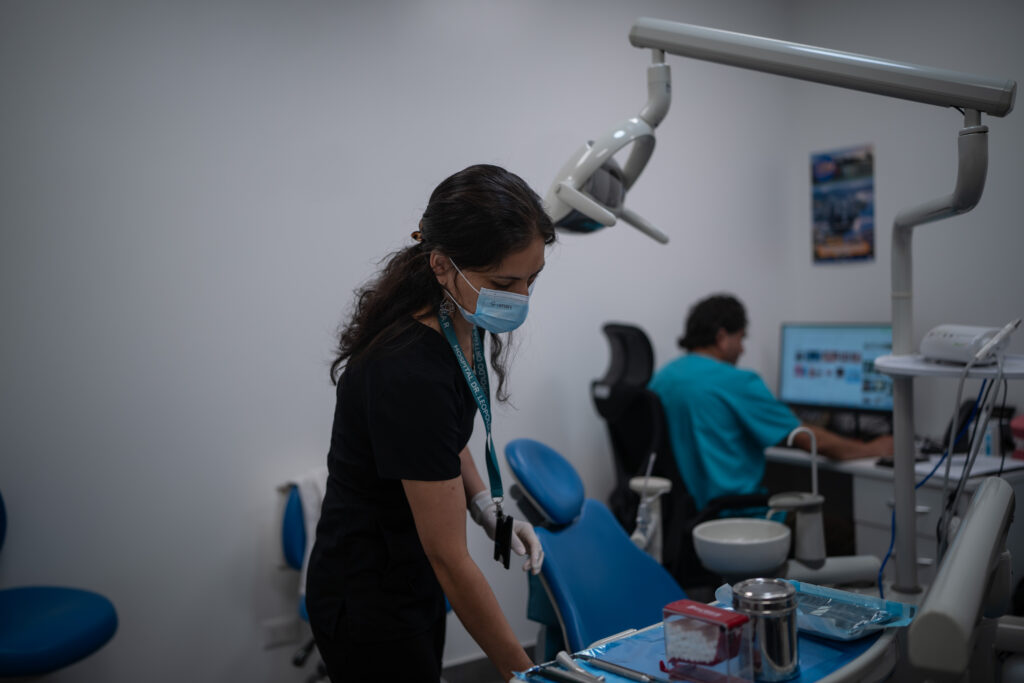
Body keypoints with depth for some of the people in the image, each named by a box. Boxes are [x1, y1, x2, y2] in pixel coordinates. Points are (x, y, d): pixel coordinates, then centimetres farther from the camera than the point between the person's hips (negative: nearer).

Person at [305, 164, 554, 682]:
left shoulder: (457, 322, -8)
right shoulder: (410, 372, -33)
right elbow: (450, 559, -27)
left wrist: (487, 507, -2)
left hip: (412, 580, 8)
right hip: (368, 600, -8)